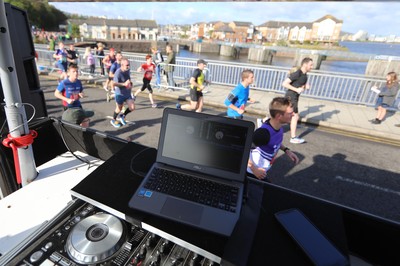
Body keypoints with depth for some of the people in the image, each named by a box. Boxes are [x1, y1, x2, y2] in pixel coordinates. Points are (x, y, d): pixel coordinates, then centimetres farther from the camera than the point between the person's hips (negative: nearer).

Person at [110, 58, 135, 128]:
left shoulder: (128, 70, 0)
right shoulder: (118, 72, -22)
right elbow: (114, 83, -30)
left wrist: (130, 84, 2)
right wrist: (124, 84, -39)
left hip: (127, 93, 6)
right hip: (120, 93, -6)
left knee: (132, 107, -2)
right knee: (119, 109, 11)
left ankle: (122, 116, 26)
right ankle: (113, 120, 38)